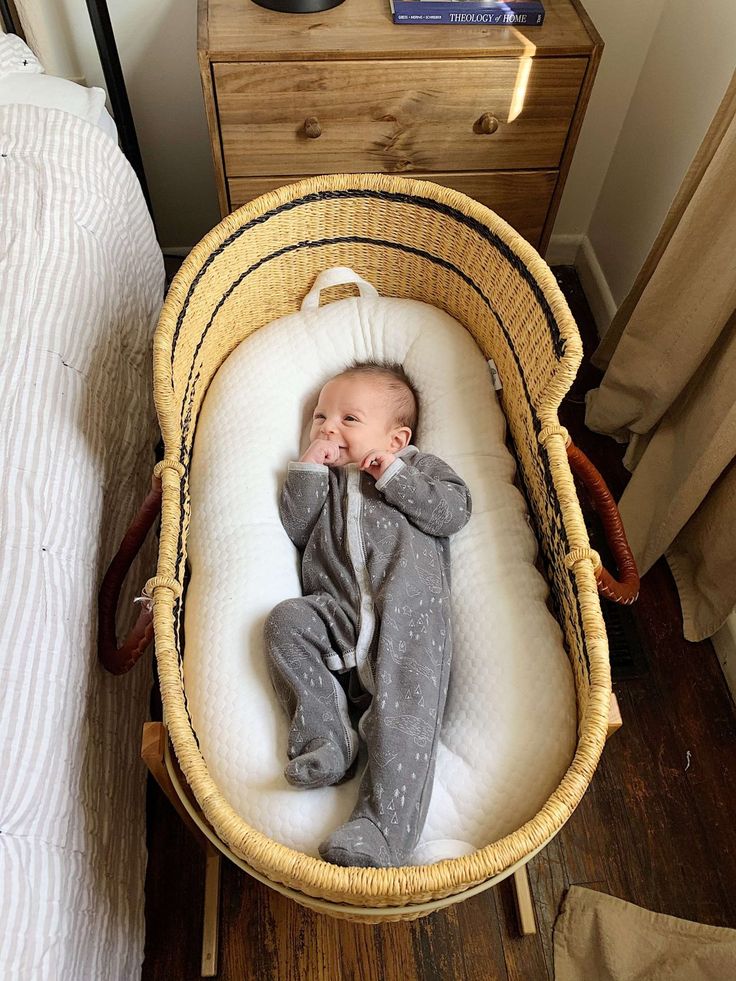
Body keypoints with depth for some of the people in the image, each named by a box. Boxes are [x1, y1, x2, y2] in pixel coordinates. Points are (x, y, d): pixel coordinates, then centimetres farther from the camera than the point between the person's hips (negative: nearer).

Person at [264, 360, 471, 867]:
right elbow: (297, 529, 16)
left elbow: (455, 511, 5)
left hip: (410, 615, -3)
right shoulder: (322, 477, 30)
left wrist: (394, 475, 0)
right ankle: (326, 737, -24)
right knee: (287, 622, -24)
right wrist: (307, 470, 7)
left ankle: (383, 829, -25)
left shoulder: (418, 465, 22)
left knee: (405, 714, -22)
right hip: (337, 616, 4)